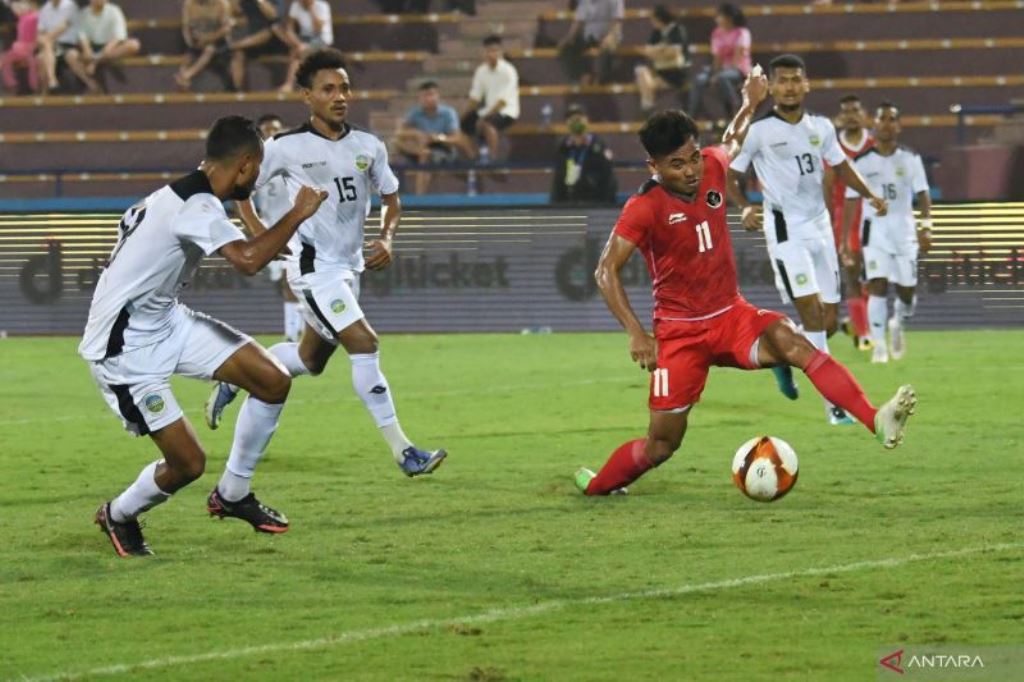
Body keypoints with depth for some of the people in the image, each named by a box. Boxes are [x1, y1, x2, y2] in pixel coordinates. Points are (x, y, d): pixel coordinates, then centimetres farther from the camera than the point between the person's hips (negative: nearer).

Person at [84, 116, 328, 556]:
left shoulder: (180, 195, 4)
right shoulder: (196, 207, -26)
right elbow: (249, 259, -41)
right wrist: (298, 214, -28)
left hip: (165, 322, 10)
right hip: (125, 349, -10)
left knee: (273, 381, 0)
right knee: (188, 463, -9)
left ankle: (232, 495, 17)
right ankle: (118, 517, 22)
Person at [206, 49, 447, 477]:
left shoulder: (369, 147, 4)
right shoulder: (288, 148, -9)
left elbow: (391, 199, 16)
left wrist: (386, 238, -3)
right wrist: (262, 238, -9)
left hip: (349, 265, 7)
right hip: (313, 266, -7)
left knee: (311, 359, 18)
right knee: (364, 344, -19)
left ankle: (234, 380, 43)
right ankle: (403, 452, -19)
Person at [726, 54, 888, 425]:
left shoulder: (821, 127, 8)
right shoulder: (759, 131, -6)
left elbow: (841, 167, 20)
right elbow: (730, 174, 0)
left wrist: (870, 195, 4)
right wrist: (745, 208, -17)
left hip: (820, 226, 6)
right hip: (786, 229, -6)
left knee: (829, 320, 5)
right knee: (812, 311, -16)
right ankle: (834, 402, -14)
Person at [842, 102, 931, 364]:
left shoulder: (910, 160, 3)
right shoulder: (862, 163, 1)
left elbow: (922, 195, 0)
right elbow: (851, 202, 4)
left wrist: (926, 225, -15)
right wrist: (844, 239, 1)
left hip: (905, 231, 2)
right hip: (875, 231, -2)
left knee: (907, 292, 4)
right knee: (877, 285, -17)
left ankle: (898, 323, 37)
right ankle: (879, 345, -11)